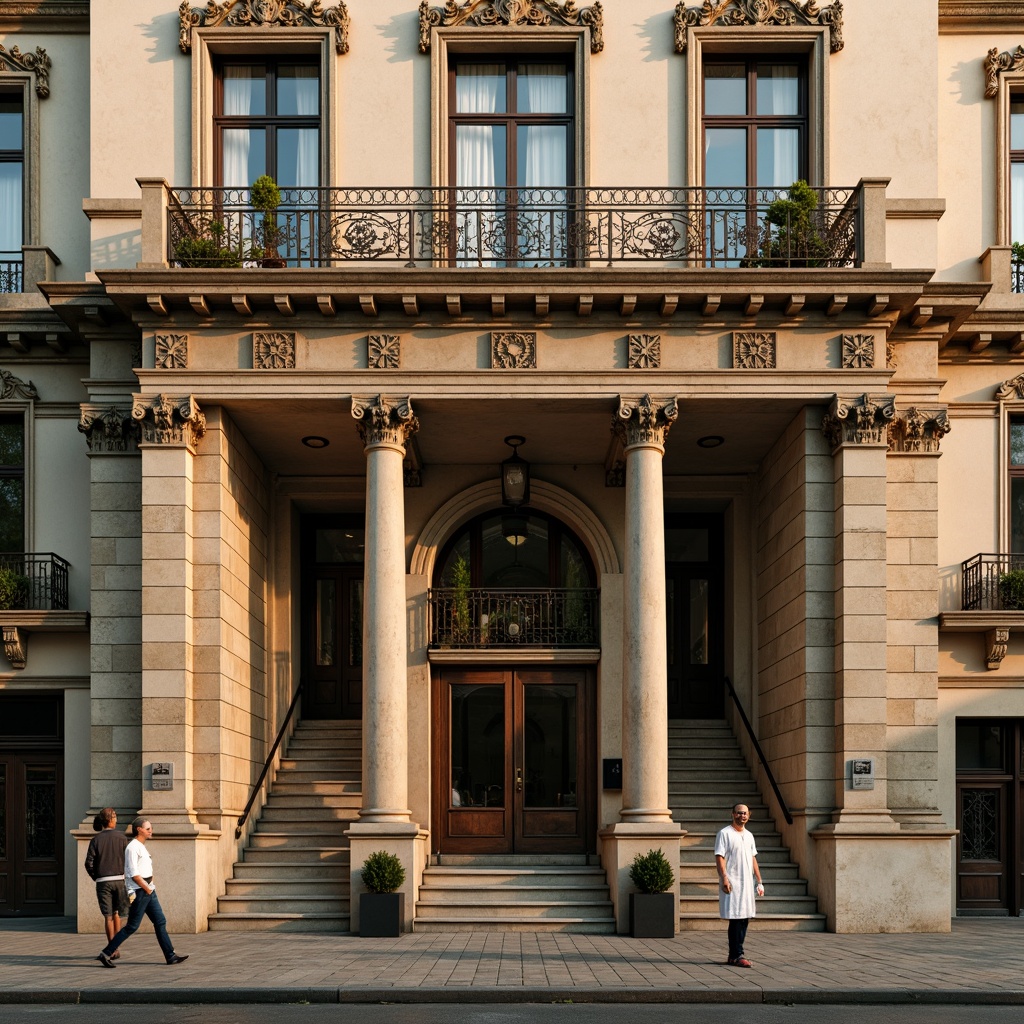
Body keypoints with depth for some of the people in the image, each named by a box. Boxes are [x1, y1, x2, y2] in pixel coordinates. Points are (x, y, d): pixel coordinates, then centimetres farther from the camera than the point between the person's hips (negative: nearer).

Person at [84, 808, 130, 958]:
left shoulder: (96, 840, -1)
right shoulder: (122, 837, -2)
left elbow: (89, 863, -6)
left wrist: (96, 878, 8)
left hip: (103, 881, -1)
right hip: (119, 879, 1)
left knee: (108, 917, 1)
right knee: (116, 914, 14)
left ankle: (113, 950, -2)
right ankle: (116, 948, 16)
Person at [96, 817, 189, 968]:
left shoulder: (142, 847, 17)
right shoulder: (133, 847, -13)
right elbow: (134, 873, -19)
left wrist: (151, 887, 10)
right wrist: (147, 888, -14)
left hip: (148, 891, 10)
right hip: (139, 892, -10)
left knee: (160, 922, 7)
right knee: (132, 926, -6)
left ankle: (170, 956, 9)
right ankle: (106, 953, 0)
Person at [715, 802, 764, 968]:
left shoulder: (749, 835, 17)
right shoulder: (725, 833, -5)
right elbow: (719, 857, -11)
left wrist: (759, 881, 16)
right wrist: (724, 878, -21)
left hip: (747, 883, 7)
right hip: (732, 883, -7)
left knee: (744, 918, 7)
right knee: (736, 919, -10)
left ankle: (733, 955, 14)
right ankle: (737, 956, -9)